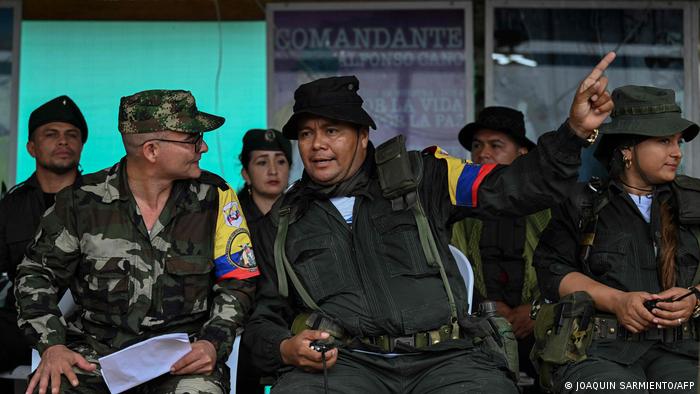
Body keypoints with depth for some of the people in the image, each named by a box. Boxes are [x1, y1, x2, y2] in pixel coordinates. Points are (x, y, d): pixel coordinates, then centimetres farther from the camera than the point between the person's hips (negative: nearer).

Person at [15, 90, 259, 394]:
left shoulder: (215, 197, 1)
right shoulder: (82, 200, 0)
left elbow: (236, 283, 6)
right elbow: (37, 272, 8)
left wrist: (213, 344, -10)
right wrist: (52, 345, -5)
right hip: (95, 351, 1)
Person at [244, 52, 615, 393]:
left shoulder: (417, 179, 13)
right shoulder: (281, 225, 18)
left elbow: (515, 187, 6)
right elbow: (265, 319, 21)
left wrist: (575, 130, -7)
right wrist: (286, 348, -2)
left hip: (442, 360, 1)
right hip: (343, 363, 0)